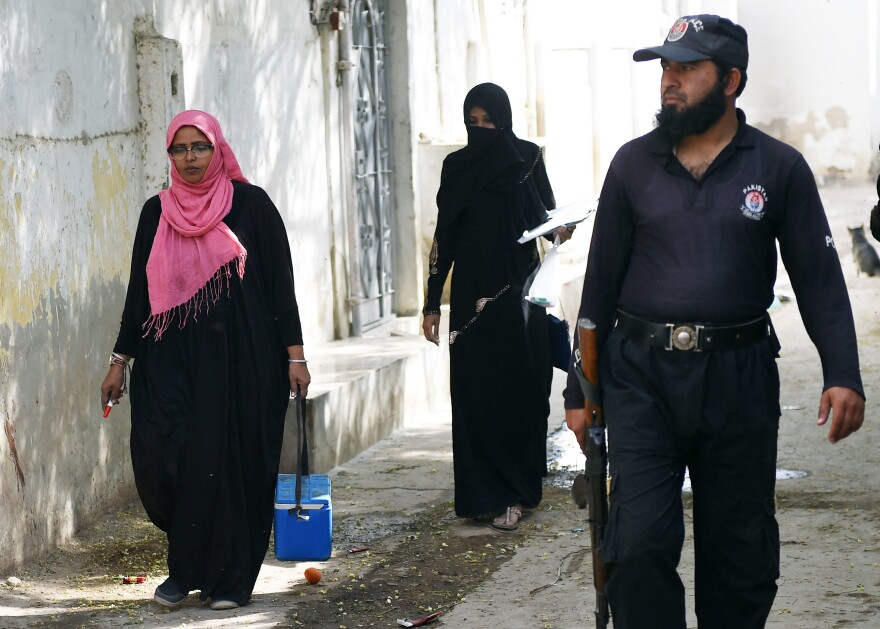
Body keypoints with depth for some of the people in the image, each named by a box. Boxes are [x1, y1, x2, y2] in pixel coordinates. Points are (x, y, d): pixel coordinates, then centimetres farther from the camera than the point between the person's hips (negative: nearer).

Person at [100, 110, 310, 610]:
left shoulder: (250, 204, 0)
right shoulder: (158, 212, 9)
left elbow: (281, 280, -1)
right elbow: (140, 288, 13)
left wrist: (294, 353, -6)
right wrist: (120, 360, 11)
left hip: (240, 357, -2)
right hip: (173, 358, 3)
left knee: (231, 461, -3)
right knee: (160, 455, -10)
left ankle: (231, 577, 11)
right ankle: (187, 566, 10)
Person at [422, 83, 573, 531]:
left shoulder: (528, 159, 2)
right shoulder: (457, 167, 4)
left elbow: (547, 215, 9)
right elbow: (444, 236, 5)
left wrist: (559, 228, -16)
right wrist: (432, 303, 3)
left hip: (520, 292, 0)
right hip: (472, 292, 0)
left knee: (520, 390, 0)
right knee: (475, 392, -3)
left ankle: (515, 493, 7)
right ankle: (487, 492, 2)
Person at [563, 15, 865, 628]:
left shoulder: (779, 168, 2)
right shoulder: (634, 164, 6)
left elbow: (819, 278, 0)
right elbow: (602, 280, 10)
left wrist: (842, 374, -14)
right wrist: (580, 390, 8)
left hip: (739, 379, 0)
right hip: (642, 376, 1)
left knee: (740, 547, 7)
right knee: (639, 543, -9)